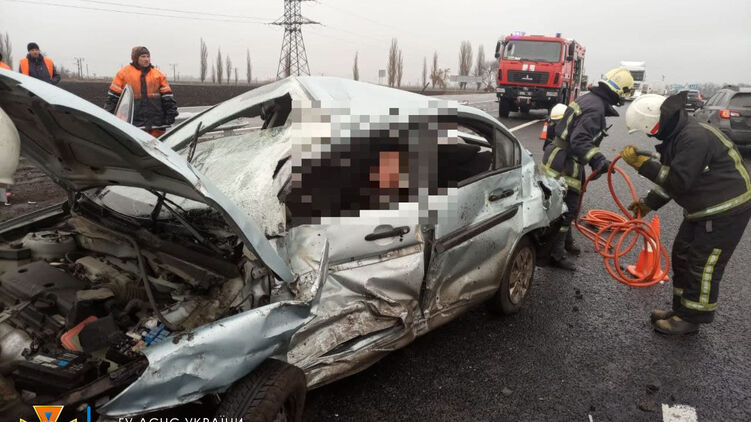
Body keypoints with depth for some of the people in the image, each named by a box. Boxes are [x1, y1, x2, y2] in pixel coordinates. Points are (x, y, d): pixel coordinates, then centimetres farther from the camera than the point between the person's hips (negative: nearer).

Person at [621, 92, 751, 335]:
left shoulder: (695, 138, -28)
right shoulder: (675, 135, 5)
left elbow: (679, 180, -30)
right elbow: (670, 177, 15)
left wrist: (642, 163, -29)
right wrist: (649, 203, 13)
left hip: (727, 211, -10)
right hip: (701, 210, 10)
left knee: (703, 266, -2)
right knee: (682, 256, 15)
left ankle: (691, 319, 13)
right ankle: (681, 309, 28)